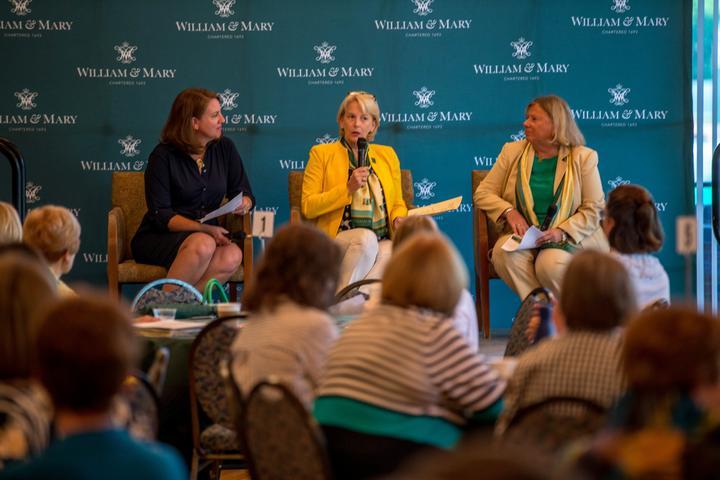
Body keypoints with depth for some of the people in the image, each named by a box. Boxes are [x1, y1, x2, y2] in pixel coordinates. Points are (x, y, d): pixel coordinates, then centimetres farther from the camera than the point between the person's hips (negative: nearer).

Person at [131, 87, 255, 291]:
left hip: (208, 235, 4)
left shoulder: (225, 148, 6)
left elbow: (245, 195, 10)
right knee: (203, 245, -37)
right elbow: (160, 215, -12)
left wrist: (243, 204, -15)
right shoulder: (163, 156, -8)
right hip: (157, 238, -4)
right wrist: (203, 229, -25)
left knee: (232, 256, -31)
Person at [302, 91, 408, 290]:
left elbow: (398, 204, 25)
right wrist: (348, 189, -10)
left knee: (388, 252, -34)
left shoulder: (387, 155, 19)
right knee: (366, 237, -37)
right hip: (337, 239, -2)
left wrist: (399, 219, 1)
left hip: (382, 242, 2)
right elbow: (308, 207, 0)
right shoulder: (322, 153, 9)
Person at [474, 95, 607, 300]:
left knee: (550, 264, -35)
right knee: (503, 253, -31)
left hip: (570, 237, -3)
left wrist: (562, 232, -19)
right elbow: (482, 193, 8)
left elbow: (594, 208, -3)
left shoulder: (583, 157, 2)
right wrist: (509, 212, -12)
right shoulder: (512, 151, 10)